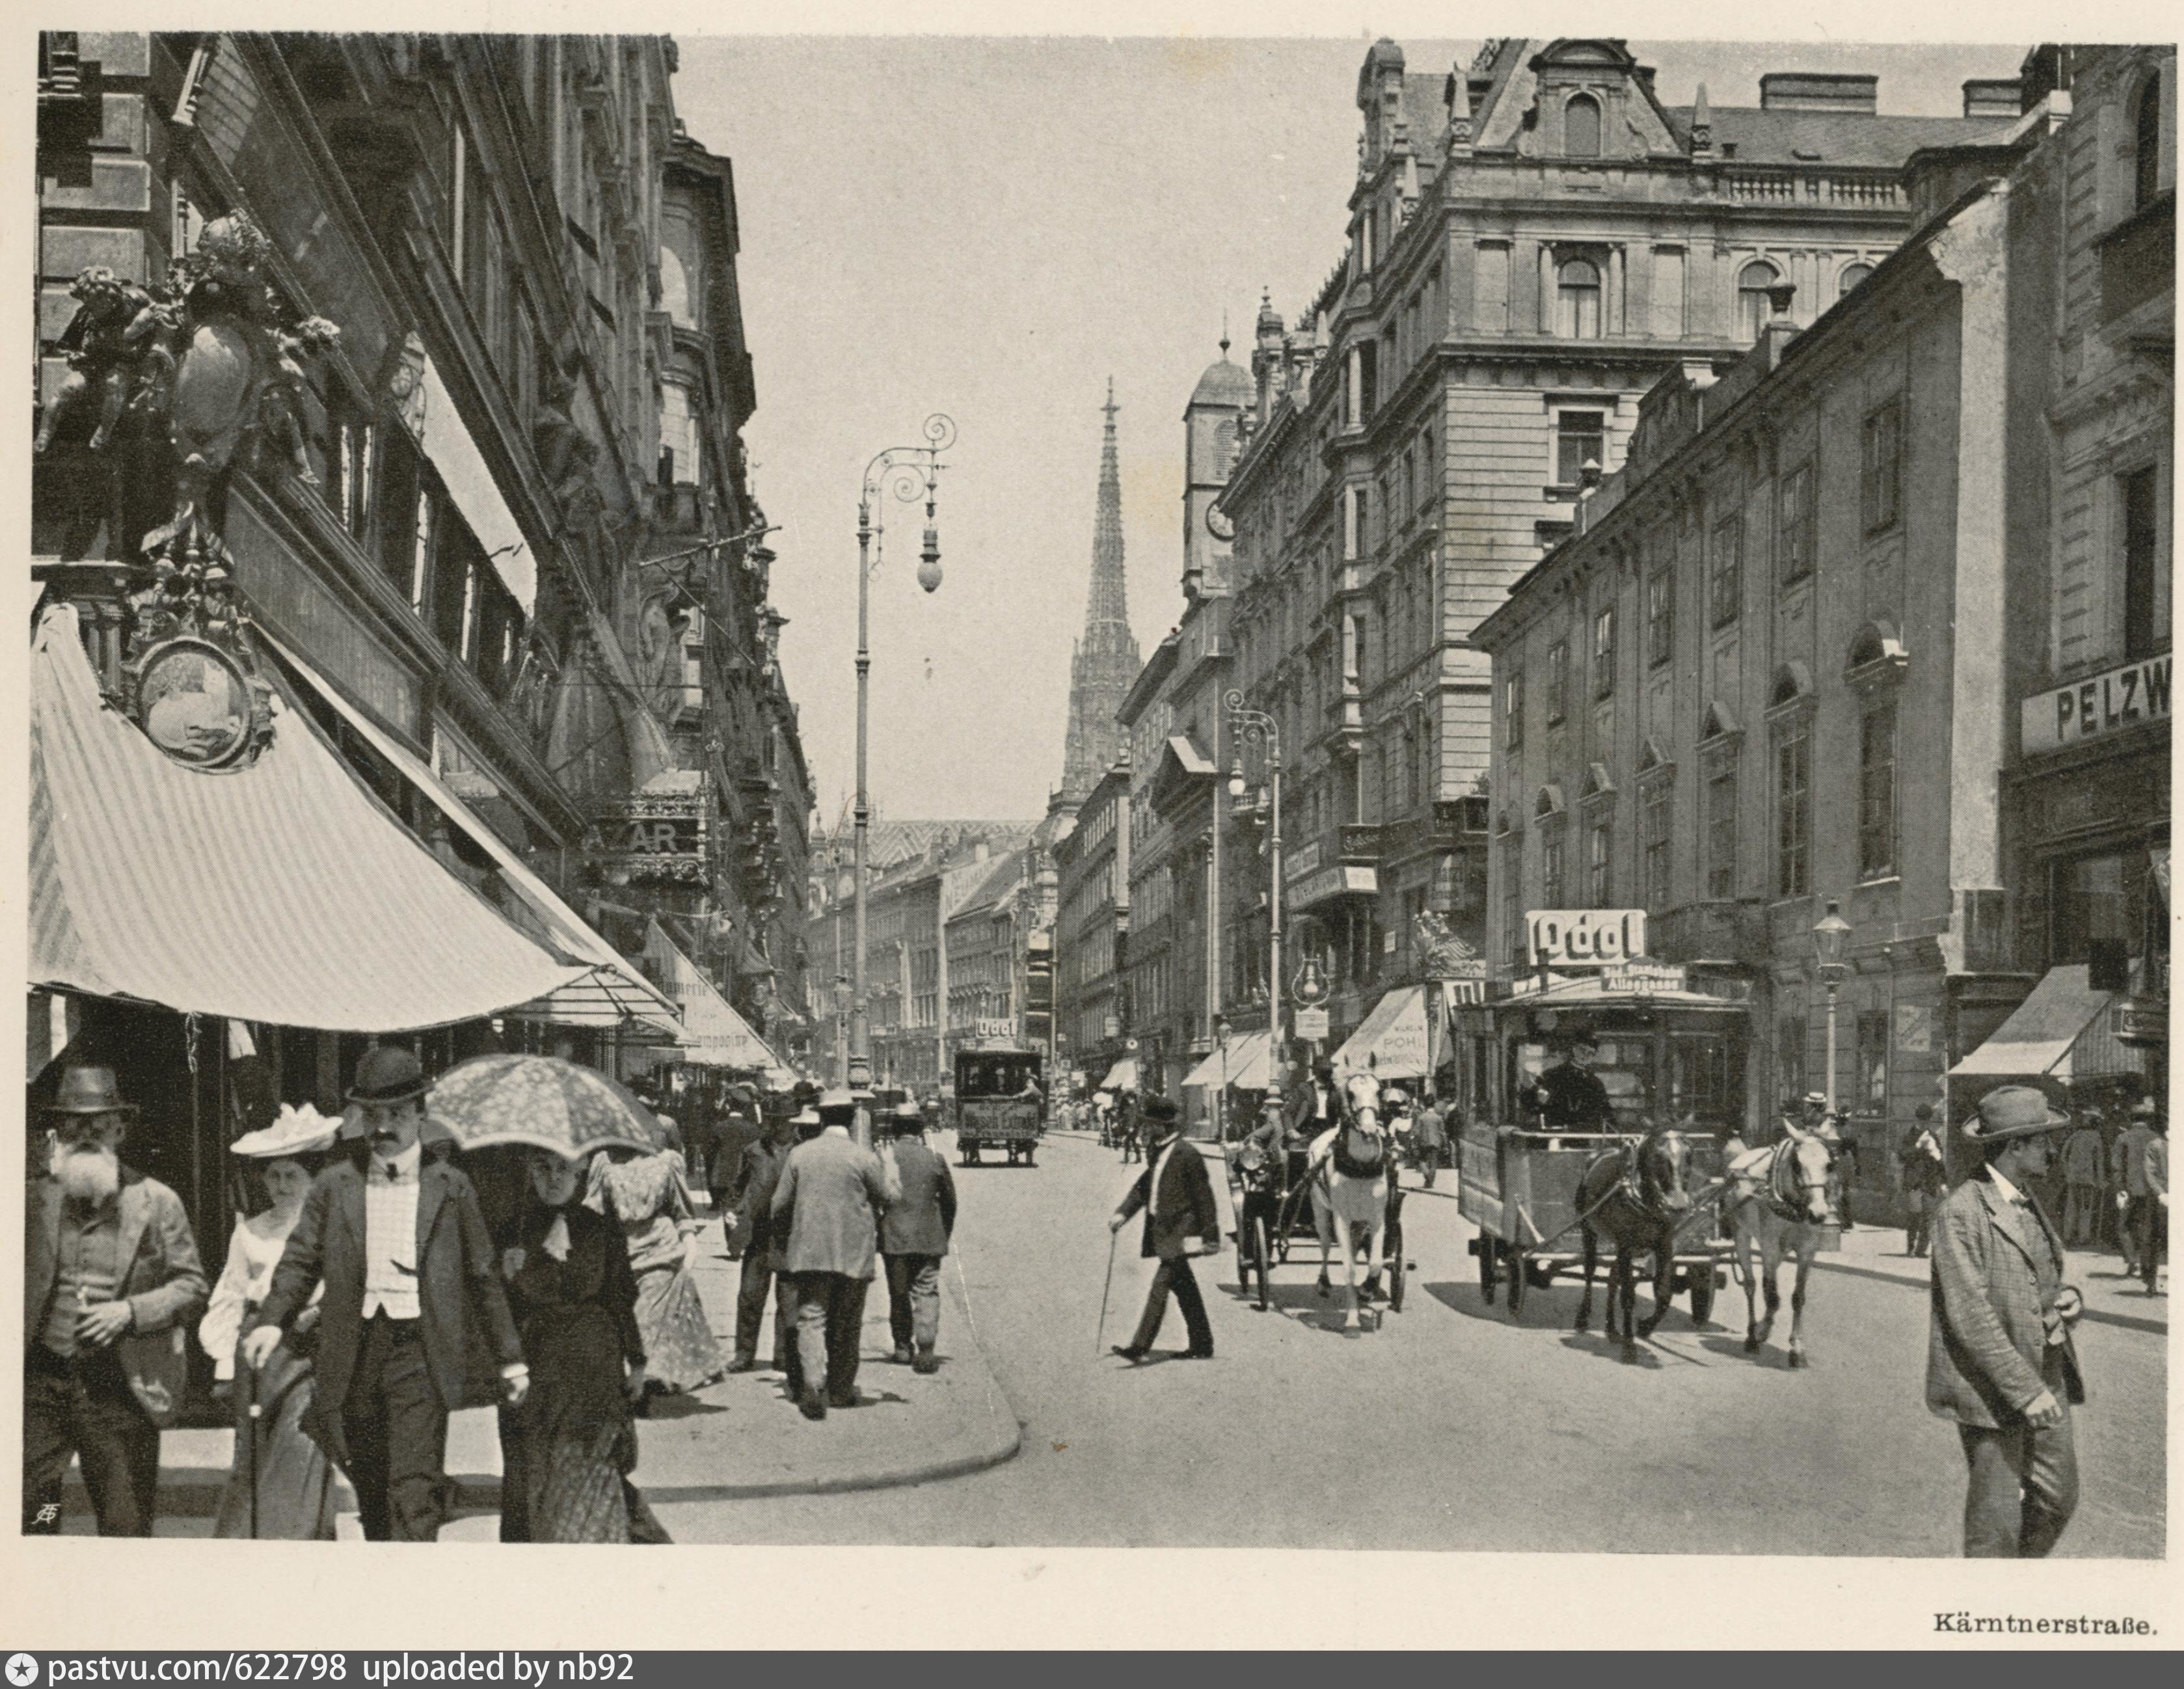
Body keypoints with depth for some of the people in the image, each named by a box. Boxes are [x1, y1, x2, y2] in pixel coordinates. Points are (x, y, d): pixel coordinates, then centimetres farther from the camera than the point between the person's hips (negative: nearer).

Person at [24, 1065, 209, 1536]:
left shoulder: (158, 1203, 3)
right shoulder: (33, 1201, 8)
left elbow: (191, 1286, 3)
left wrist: (130, 1311, -11)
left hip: (120, 1389, -1)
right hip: (42, 1382, 1)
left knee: (127, 1524, 5)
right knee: (29, 1516, -1)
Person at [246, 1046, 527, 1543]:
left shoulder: (451, 1186, 7)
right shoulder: (334, 1184, 11)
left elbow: (483, 1274, 11)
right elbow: (301, 1259, 9)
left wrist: (510, 1358, 11)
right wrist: (273, 1320, -10)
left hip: (420, 1352, -3)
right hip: (356, 1351, 3)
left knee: (416, 1488, -13)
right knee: (372, 1490, 11)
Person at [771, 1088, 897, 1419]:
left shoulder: (799, 1154, 0)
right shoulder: (864, 1157, -7)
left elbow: (780, 1203, 5)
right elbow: (886, 1198, 2)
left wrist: (783, 1231, 25)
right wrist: (895, 1190, 26)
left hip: (810, 1249, 1)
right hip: (854, 1252, -1)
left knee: (811, 1318, -1)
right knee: (847, 1323, 12)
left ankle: (812, 1382, -21)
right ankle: (841, 1389, 19)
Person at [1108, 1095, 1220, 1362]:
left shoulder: (1187, 1154, -13)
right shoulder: (1155, 1152, 12)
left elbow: (1203, 1196, -12)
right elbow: (1143, 1185, 18)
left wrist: (1208, 1235, -11)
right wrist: (1123, 1213, 5)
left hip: (1178, 1231, -9)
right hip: (1161, 1229, 9)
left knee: (1161, 1285, -13)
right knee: (1185, 1288, 13)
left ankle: (1140, 1346, -16)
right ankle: (1202, 1346, 21)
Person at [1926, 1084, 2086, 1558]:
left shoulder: (2029, 1205, 12)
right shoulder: (1962, 1211, -16)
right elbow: (1970, 1316, -21)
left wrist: (2067, 1297, 0)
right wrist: (2026, 1390, -23)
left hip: (2046, 1377, 9)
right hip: (1990, 1388, -8)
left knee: (2059, 1500, 15)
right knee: (1996, 1520, -1)